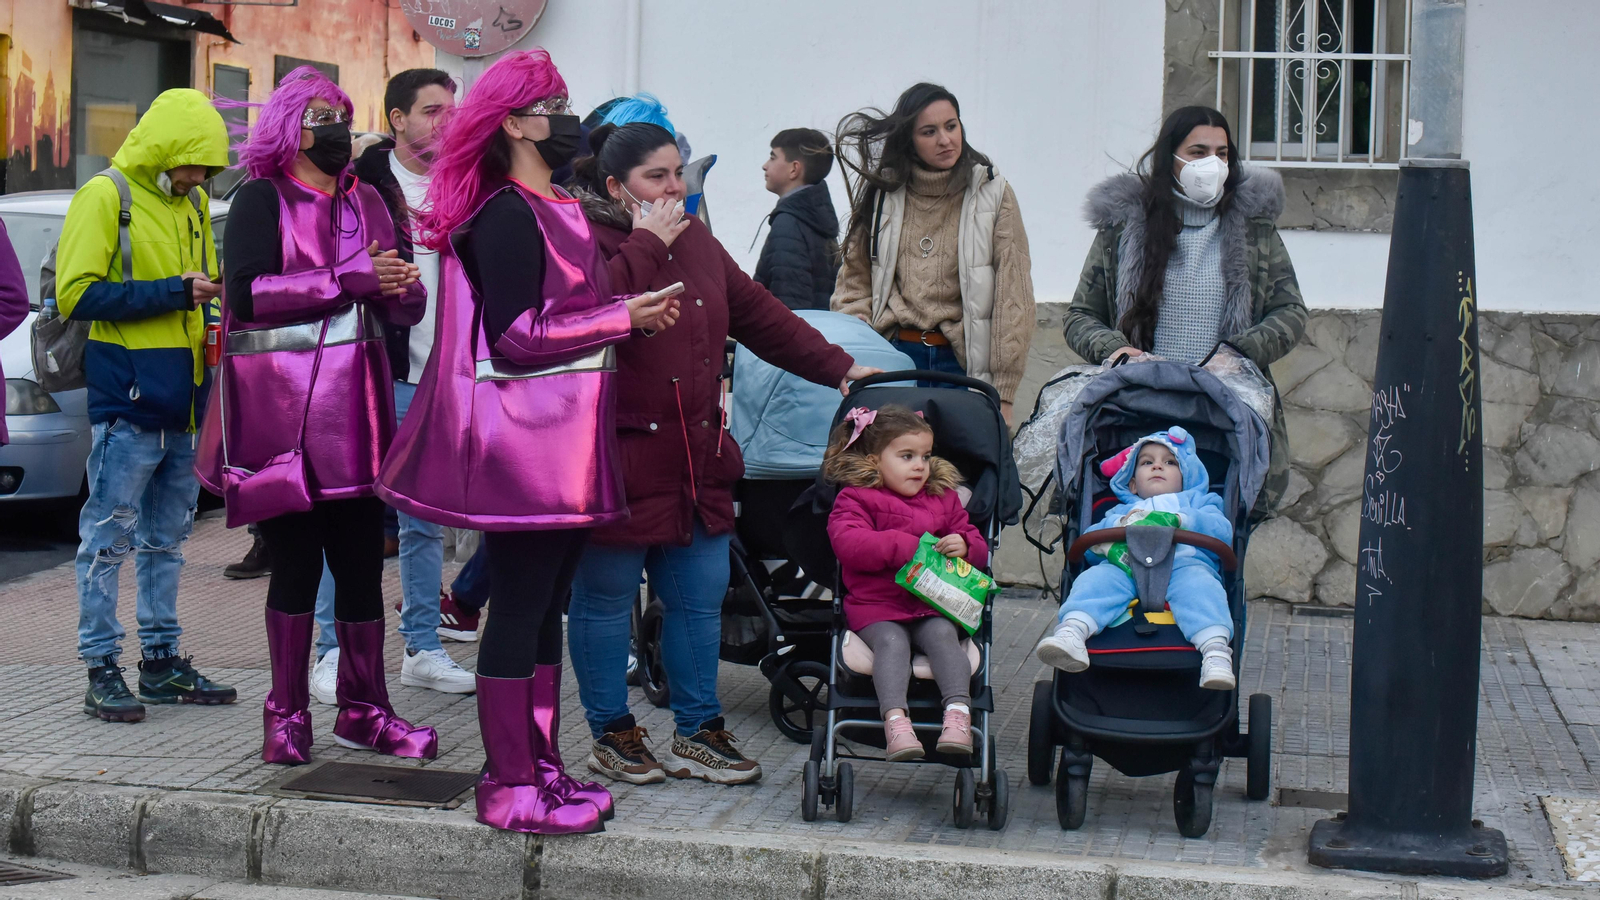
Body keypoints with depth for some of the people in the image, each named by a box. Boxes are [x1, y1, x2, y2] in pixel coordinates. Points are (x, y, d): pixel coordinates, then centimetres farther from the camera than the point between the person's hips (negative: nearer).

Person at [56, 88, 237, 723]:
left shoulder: (193, 204, 16)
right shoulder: (105, 196, -7)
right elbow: (77, 294, -15)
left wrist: (208, 295, 6)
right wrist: (172, 292, -18)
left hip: (183, 405, 8)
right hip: (127, 401, -8)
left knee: (167, 538, 13)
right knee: (109, 537, -2)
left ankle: (162, 662, 20)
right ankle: (102, 670, 2)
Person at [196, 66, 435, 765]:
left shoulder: (365, 201, 18)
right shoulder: (262, 198, 1)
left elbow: (409, 308, 17)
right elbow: (247, 292, -15)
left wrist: (399, 285, -7)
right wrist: (348, 279, -17)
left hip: (354, 405, 5)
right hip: (282, 407, -5)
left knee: (361, 561, 4)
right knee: (295, 563, 0)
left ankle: (364, 710, 13)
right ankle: (287, 715, 10)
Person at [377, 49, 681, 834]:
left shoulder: (560, 210, 17)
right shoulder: (505, 216, -13)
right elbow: (516, 336, -20)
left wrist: (638, 310, 7)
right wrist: (624, 318, -15)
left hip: (566, 444, 10)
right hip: (521, 441, -10)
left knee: (546, 608, 13)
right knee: (518, 609, -4)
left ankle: (540, 765, 21)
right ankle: (508, 788, 2)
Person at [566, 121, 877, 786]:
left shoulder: (694, 239, 15)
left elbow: (759, 314, 18)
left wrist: (840, 368, 13)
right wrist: (647, 244, -18)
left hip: (695, 461, 7)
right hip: (615, 460, -7)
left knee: (701, 599, 10)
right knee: (605, 600, 5)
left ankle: (697, 733, 22)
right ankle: (611, 734, 19)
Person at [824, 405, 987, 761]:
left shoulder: (944, 498, 21)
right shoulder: (855, 499, 6)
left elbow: (980, 548, 22)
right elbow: (848, 543, -13)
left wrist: (964, 545, -5)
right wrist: (905, 547, -18)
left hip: (934, 604, 3)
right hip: (876, 604, -3)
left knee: (942, 634, -28)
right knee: (891, 640, -32)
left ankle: (958, 712, -40)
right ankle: (895, 719, -46)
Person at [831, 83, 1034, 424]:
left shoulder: (992, 194, 1)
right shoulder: (883, 194, 8)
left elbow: (1013, 298, -3)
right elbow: (855, 283, 12)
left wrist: (1003, 393, -8)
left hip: (961, 360, -2)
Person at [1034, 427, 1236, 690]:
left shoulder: (1197, 501, 36)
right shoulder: (1121, 510, 41)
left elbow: (1223, 531, 14)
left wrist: (1179, 520, -1)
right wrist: (1122, 525, 5)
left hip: (1184, 563, -2)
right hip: (1126, 567, 2)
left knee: (1197, 583, -36)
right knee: (1096, 578, -30)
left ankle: (1215, 649, -55)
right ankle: (1071, 632, -54)